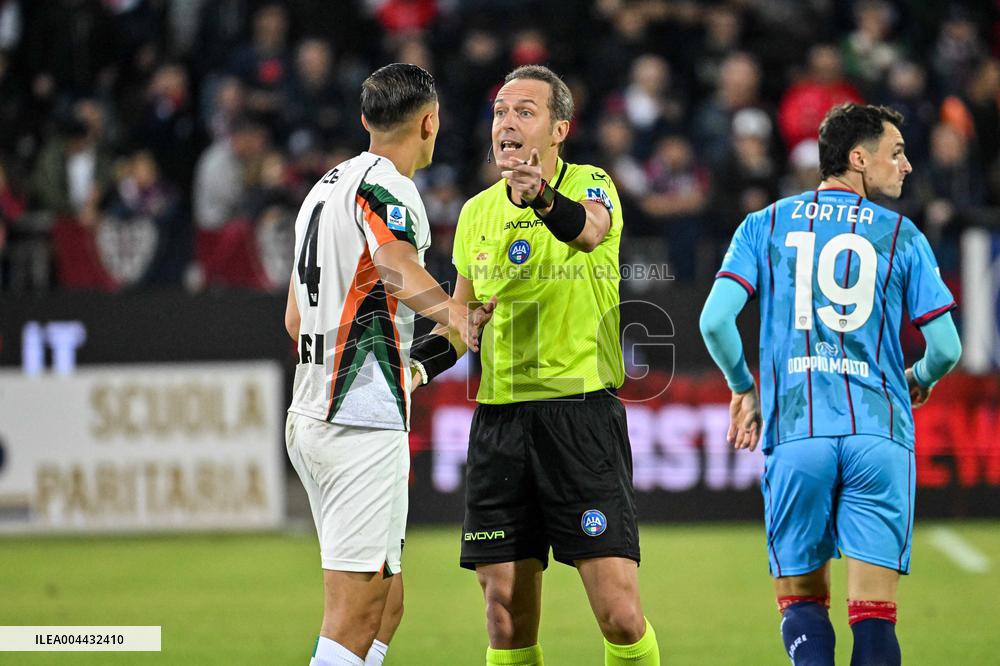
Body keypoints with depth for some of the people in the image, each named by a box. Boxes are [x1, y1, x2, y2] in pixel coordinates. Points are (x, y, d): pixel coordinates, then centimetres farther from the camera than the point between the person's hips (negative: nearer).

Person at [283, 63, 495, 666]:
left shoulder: (328, 186, 20)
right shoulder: (386, 185, -9)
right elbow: (399, 268, -33)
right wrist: (459, 316, -52)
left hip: (311, 416, 10)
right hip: (364, 422, -10)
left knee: (386, 605, 14)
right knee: (354, 615, -11)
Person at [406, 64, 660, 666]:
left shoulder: (588, 184, -3)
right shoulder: (478, 212, 13)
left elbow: (591, 228, -28)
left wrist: (544, 199, -50)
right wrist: (421, 363, 5)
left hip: (581, 411, -5)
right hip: (499, 417, 5)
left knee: (619, 612, -11)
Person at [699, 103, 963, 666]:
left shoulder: (765, 226, 10)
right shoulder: (902, 236, 6)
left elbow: (716, 321, -1)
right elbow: (946, 349, 2)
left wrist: (744, 389, 17)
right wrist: (920, 381, 26)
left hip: (796, 434, 1)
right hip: (879, 435, -1)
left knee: (802, 599, 11)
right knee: (874, 613, -1)